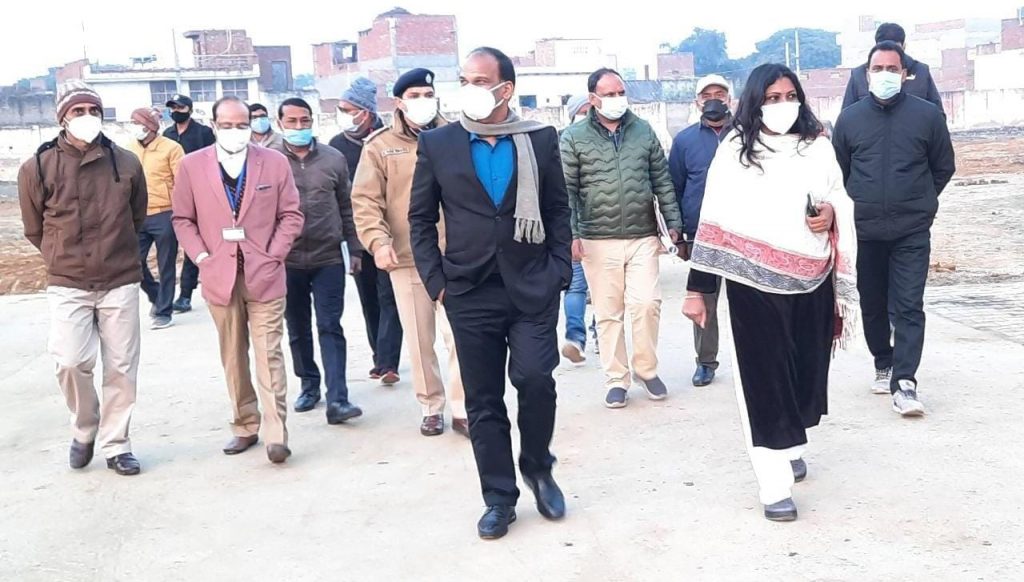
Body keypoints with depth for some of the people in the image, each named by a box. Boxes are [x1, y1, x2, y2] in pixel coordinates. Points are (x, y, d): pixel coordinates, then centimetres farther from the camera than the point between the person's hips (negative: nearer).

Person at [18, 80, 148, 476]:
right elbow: (35, 228, 9)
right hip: (67, 285, -1)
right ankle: (84, 430, 18)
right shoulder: (38, 168, -5)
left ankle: (114, 445, 20)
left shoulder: (126, 164, -2)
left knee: (121, 367, 5)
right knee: (71, 362, -10)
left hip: (120, 283, 1)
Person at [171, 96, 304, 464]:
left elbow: (291, 215, 5)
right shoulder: (192, 165, 3)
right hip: (220, 277, 2)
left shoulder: (274, 162, 2)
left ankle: (276, 434, -3)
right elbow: (183, 219, 9)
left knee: (269, 355, -4)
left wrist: (273, 255, -5)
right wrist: (201, 258, -2)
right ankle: (245, 427, 21)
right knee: (233, 359, 10)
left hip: (264, 276, -1)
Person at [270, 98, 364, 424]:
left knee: (330, 328, -4)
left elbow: (346, 208, 8)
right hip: (287, 261, 1)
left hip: (329, 258, 0)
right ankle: (309, 385, 29)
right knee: (298, 330, 13)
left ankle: (337, 399, -6)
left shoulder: (334, 159, 2)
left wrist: (354, 248, 7)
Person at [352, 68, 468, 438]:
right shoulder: (381, 146, 3)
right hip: (406, 258, 0)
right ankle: (432, 408, 23)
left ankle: (462, 409, 9)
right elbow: (365, 200, -2)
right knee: (419, 340, 9)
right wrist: (378, 241, -16)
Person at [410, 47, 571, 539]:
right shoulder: (437, 143, 2)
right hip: (470, 294, 1)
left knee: (535, 380, -12)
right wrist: (435, 281, 0)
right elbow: (421, 218, 6)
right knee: (483, 401, 5)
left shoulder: (540, 139, 3)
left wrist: (560, 271, 0)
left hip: (532, 288, 0)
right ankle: (499, 499, 19)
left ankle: (537, 467, 17)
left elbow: (557, 210, 8)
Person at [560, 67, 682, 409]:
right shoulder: (574, 138, 0)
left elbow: (662, 181, 12)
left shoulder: (643, 131, 9)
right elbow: (567, 191, -3)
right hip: (598, 240, -2)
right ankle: (616, 380, 15)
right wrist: (571, 234, -11)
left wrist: (673, 222, 8)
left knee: (647, 304, -7)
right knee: (608, 313, 4)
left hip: (643, 237, 2)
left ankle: (646, 370, 14)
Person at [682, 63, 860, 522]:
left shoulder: (818, 147, 6)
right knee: (763, 377, -1)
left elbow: (842, 200, 16)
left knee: (806, 368, 13)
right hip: (754, 283, -3)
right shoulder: (734, 150, -2)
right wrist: (696, 289, -5)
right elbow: (714, 223, -3)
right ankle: (775, 484, 2)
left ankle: (792, 444, 39)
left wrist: (832, 214, -10)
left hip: (811, 281, 3)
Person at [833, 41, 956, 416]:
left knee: (909, 307, -8)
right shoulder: (850, 119, 3)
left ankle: (904, 383, -9)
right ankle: (884, 364, 31)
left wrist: (919, 202, 11)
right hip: (864, 230, 2)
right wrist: (860, 205, 11)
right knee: (872, 305, 12)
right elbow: (839, 172, 13)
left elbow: (944, 167, 10)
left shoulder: (927, 115, -1)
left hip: (912, 231, -2)